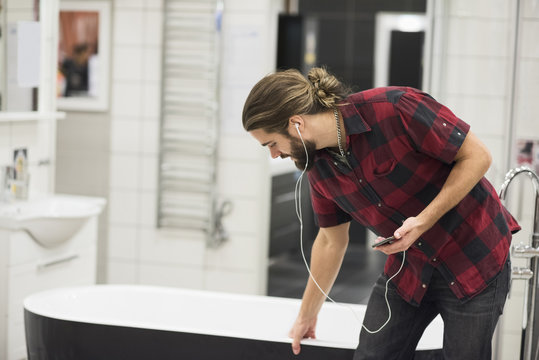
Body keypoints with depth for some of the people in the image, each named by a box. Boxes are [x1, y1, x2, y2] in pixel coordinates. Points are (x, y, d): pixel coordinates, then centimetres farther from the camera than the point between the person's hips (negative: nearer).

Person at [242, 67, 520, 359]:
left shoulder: (394, 108, -24)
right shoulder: (319, 166, -3)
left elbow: (477, 156, -18)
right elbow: (331, 241, 12)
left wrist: (424, 221, -25)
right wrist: (306, 316, 20)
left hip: (473, 262, -6)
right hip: (408, 268, 6)